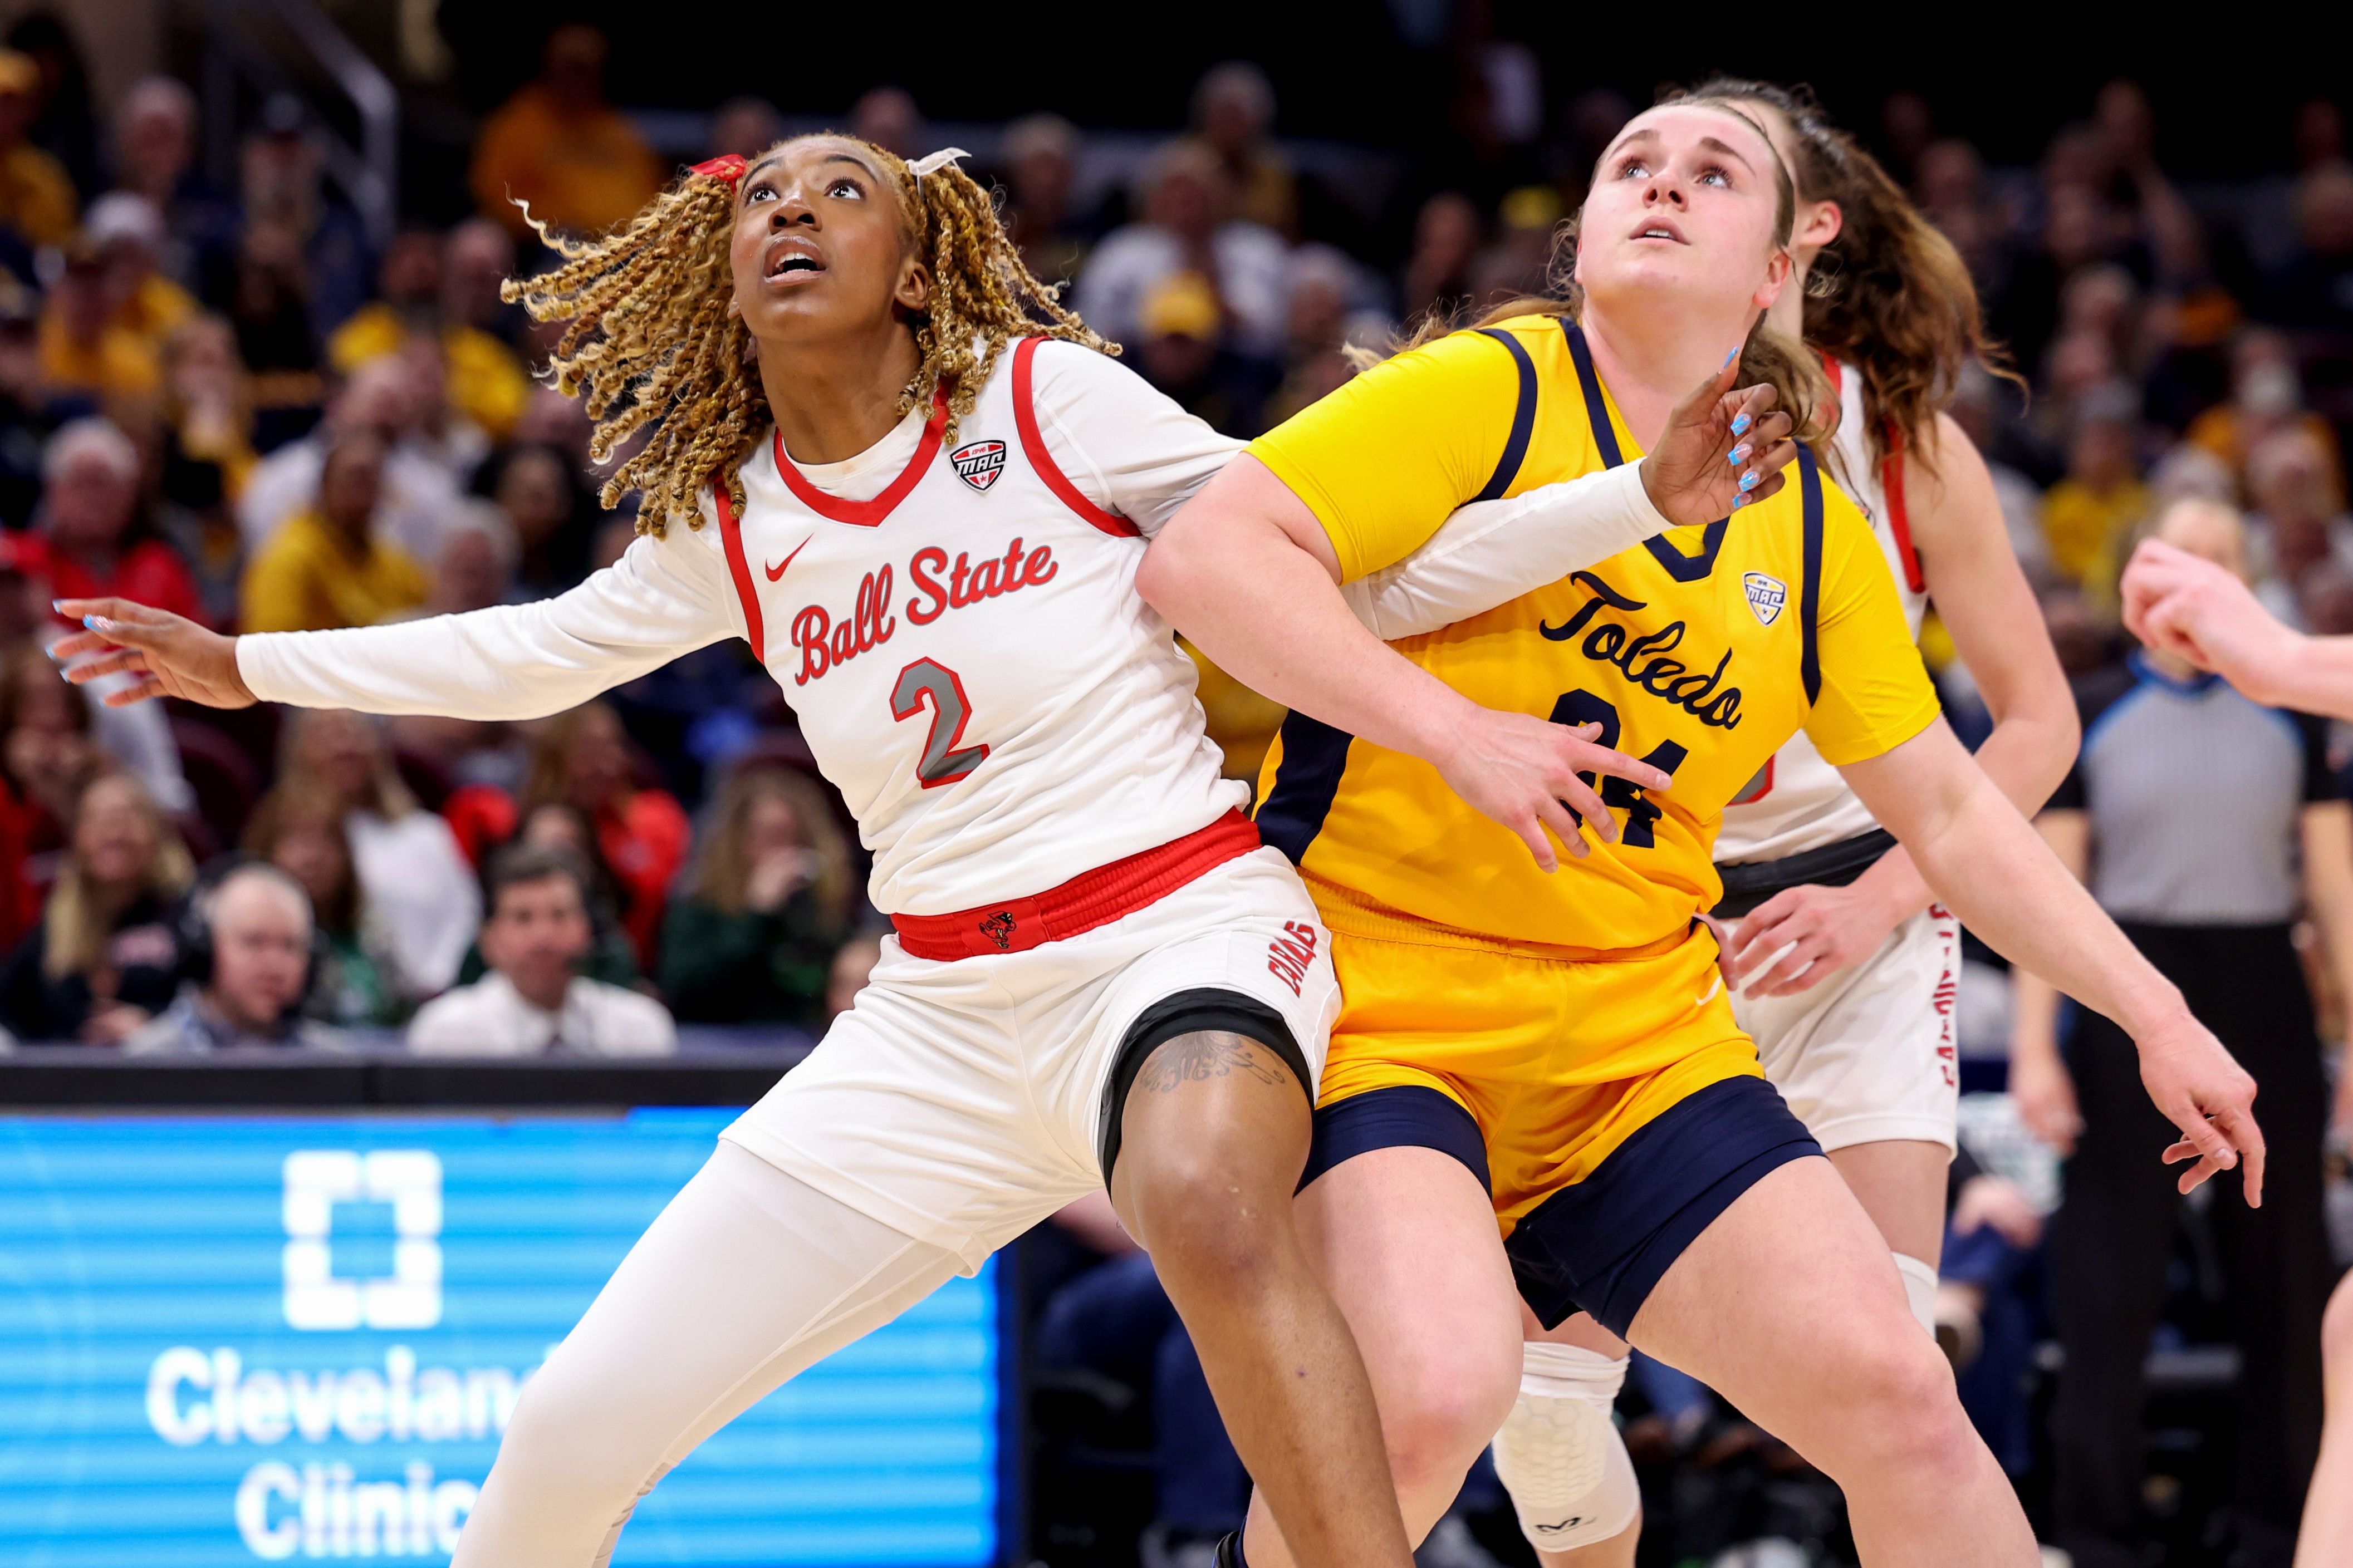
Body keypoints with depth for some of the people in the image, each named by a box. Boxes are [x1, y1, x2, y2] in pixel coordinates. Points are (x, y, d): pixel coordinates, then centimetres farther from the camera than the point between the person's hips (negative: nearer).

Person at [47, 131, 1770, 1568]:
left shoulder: (1048, 400, -3)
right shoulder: (730, 524, 10)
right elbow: (540, 650, 28)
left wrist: (1645, 497, -9)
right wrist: (251, 667, 27)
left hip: (1179, 927, -5)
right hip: (944, 1017, 5)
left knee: (1209, 1206, -43)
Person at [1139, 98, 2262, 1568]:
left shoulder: (1814, 525, 11)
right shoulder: (1488, 394, -6)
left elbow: (1946, 807, 19)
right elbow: (1199, 554, -17)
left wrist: (2156, 1012, 12)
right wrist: (1455, 732, -25)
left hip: (1643, 1043, 5)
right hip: (1375, 993, -5)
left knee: (1892, 1387, -6)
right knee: (1433, 1385, -31)